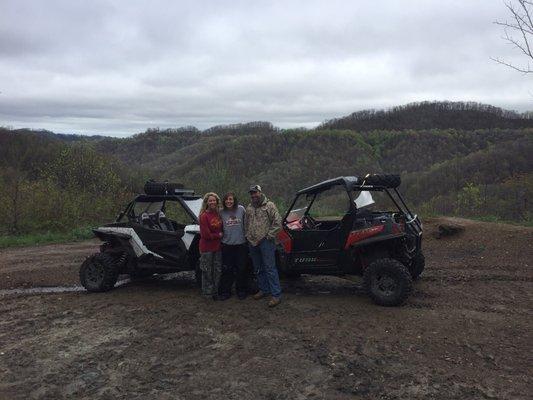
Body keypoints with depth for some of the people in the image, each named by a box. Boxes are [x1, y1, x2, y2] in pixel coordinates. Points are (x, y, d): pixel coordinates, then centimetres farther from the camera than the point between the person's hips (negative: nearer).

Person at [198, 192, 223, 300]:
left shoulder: (218, 214, 4)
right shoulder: (204, 216, -16)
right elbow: (205, 235, -18)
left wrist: (220, 235, -4)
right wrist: (218, 235, -8)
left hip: (217, 247, 7)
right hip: (207, 248, -7)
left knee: (218, 270, 15)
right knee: (208, 271, 5)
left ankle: (216, 291, 29)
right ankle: (207, 292, 18)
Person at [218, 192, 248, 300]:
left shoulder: (241, 209, -3)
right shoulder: (221, 212, 0)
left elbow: (246, 223, 6)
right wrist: (220, 234, 1)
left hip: (241, 244, 0)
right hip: (227, 245, 0)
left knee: (241, 269, 9)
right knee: (227, 270, 5)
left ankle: (241, 291, 24)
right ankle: (225, 291, 18)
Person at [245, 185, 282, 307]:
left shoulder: (269, 205, -6)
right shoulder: (249, 208, 13)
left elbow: (277, 222, -11)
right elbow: (246, 223, 24)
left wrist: (269, 235, -13)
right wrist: (248, 235, 12)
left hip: (266, 242, -7)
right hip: (253, 243, 7)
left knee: (270, 268, -9)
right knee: (258, 269, 15)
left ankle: (276, 295, -5)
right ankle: (264, 290, 29)